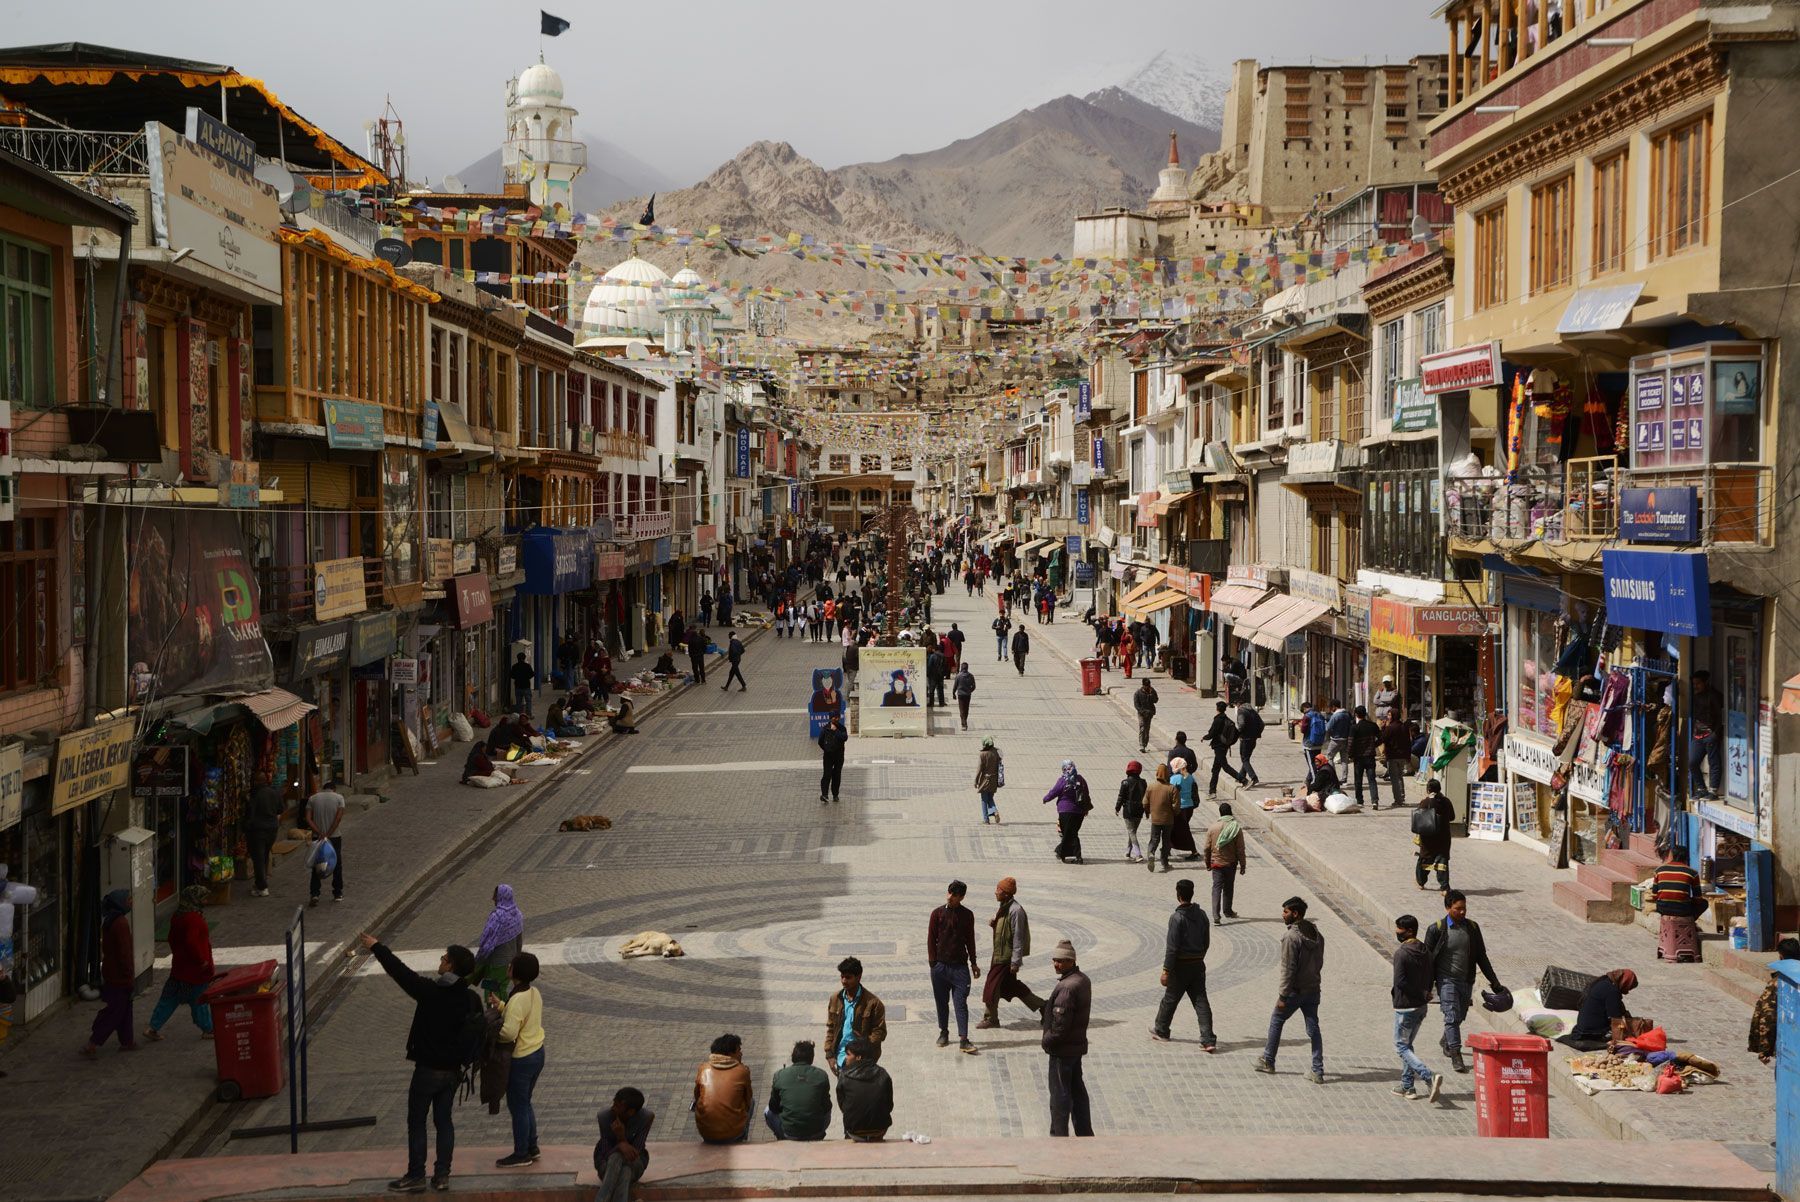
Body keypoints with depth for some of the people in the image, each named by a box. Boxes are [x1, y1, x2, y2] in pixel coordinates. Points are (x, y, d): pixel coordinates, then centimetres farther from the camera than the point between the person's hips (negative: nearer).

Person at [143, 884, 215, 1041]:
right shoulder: (193, 918, -22)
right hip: (195, 969, -9)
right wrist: (202, 960, -20)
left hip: (179, 966, 9)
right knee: (200, 999, 4)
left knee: (170, 997, 12)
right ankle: (208, 1030, 16)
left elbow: (172, 939, 17)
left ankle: (153, 1027, 11)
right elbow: (191, 942, -29)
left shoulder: (178, 916, 8)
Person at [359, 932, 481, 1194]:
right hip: (453, 1071, 5)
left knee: (416, 1123, 7)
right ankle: (442, 1175, 17)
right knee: (444, 1120, 14)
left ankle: (416, 1177, 10)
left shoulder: (431, 991, -20)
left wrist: (377, 947, -3)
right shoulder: (471, 999, -4)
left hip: (428, 1070, -5)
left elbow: (401, 972, -13)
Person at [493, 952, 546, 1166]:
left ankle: (521, 1154, 15)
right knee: (524, 1103, 21)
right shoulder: (534, 993, 2)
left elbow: (509, 1032, -28)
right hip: (537, 1053, 9)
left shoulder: (518, 1000, -25)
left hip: (521, 1059, -9)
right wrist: (500, 1005, 8)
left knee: (517, 1106, 5)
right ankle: (532, 1147, 28)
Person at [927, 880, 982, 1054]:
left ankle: (963, 1039, -10)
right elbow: (931, 938, 3)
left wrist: (973, 963, 14)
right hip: (940, 965, 0)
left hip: (960, 965, 0)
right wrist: (933, 961, -4)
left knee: (961, 1002, -6)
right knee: (941, 1001, 8)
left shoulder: (967, 915, 5)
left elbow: (970, 940, 13)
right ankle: (943, 1033, 23)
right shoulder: (938, 913, 2)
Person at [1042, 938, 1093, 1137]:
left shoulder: (1067, 988, -25)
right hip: (1078, 1045, 10)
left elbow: (1061, 1024, -25)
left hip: (1062, 1049, -10)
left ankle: (1059, 1134, 9)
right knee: (1077, 1090, 18)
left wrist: (1047, 1040, -10)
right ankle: (1085, 1132, 25)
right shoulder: (1083, 979, 5)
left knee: (1059, 1093, 1)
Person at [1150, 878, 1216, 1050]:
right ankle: (1208, 1040, -4)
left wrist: (1166, 970, -14)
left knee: (1170, 998, 14)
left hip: (1181, 966, -5)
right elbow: (1206, 942, 11)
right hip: (1198, 965, 5)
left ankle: (1161, 1030, 33)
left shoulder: (1177, 918, -18)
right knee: (1201, 1001, 4)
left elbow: (1172, 947, -19)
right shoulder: (1201, 915, 2)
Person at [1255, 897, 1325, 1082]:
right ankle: (1318, 1072, 5)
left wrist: (1283, 995, -16)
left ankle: (1268, 1061, 25)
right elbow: (1319, 962, 13)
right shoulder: (1317, 935, 6)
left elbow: (1288, 968, -20)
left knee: (1276, 1022, 14)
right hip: (1313, 990, 6)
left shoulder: (1291, 936, -19)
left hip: (1295, 991, -6)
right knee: (1313, 1029, 8)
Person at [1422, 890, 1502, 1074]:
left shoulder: (1472, 927, 3)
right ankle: (1456, 1055, -10)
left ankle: (1446, 1041, 42)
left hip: (1466, 981, 5)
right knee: (1452, 1016, -13)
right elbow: (1428, 959, -6)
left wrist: (1494, 981, 11)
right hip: (1447, 980, -5)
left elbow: (1481, 956, 11)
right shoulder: (1437, 929, -10)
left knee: (1460, 1016, 16)